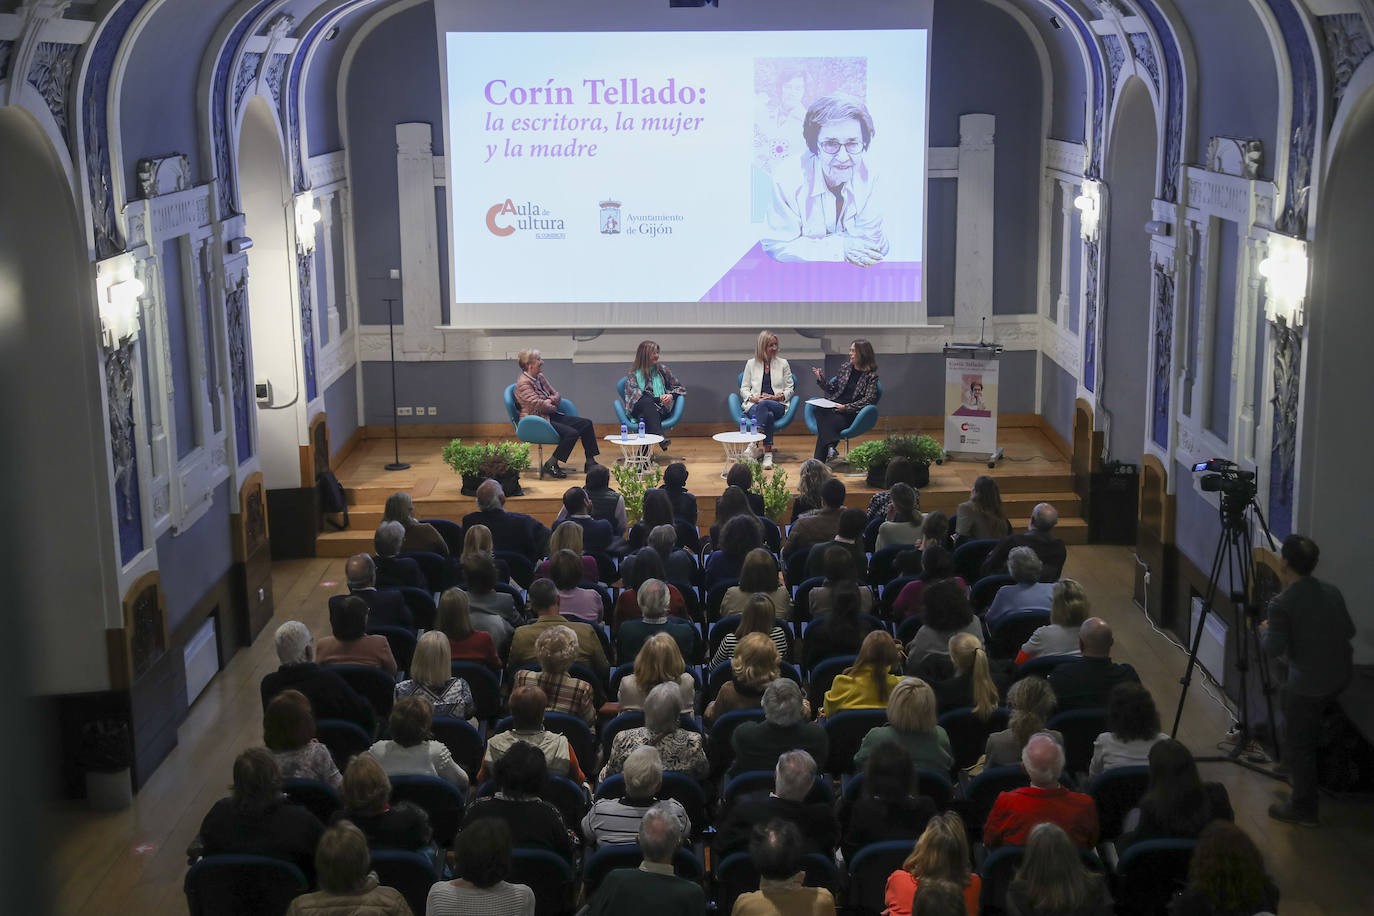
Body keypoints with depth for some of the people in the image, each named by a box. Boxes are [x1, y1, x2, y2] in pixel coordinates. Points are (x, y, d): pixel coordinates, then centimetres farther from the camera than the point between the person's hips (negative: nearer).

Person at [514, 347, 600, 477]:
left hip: (550, 417, 10)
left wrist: (550, 400, -7)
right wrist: (553, 407, -4)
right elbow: (538, 405, -22)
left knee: (586, 424, -1)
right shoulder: (523, 383, -15)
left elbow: (557, 395, 16)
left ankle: (590, 462, 5)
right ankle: (551, 465, -14)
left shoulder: (540, 377, 13)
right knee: (572, 433, -27)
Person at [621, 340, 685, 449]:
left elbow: (679, 388, 20)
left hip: (660, 409, 1)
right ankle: (660, 438, -57)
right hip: (638, 410, -1)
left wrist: (671, 396, -4)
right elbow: (635, 395, -2)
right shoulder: (633, 374, 12)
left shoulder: (662, 369, 19)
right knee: (647, 400, -37)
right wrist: (658, 399, -13)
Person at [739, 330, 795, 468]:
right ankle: (768, 454, -42)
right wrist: (753, 398, -8)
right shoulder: (751, 364, 16)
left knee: (764, 405, -39)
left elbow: (790, 388, 12)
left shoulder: (783, 363, 15)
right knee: (768, 415, -38)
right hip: (754, 405, 0)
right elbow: (744, 388, 13)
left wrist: (777, 397, -7)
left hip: (778, 405, 0)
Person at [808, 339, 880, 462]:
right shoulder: (846, 367, 16)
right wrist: (821, 379, 4)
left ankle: (819, 460, -34)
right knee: (820, 411, -31)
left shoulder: (871, 376, 1)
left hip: (851, 414, -4)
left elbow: (868, 400, -8)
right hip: (833, 407, 4)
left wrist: (846, 407, -18)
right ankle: (830, 447, -43)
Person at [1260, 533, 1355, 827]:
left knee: (1297, 746, 7)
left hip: (1308, 684, -7)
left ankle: (1303, 809, 15)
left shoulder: (1282, 604, -21)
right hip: (1340, 676, 8)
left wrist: (1264, 631, 1)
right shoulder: (1332, 592, 0)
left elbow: (1273, 649, -19)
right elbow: (1349, 632, 11)